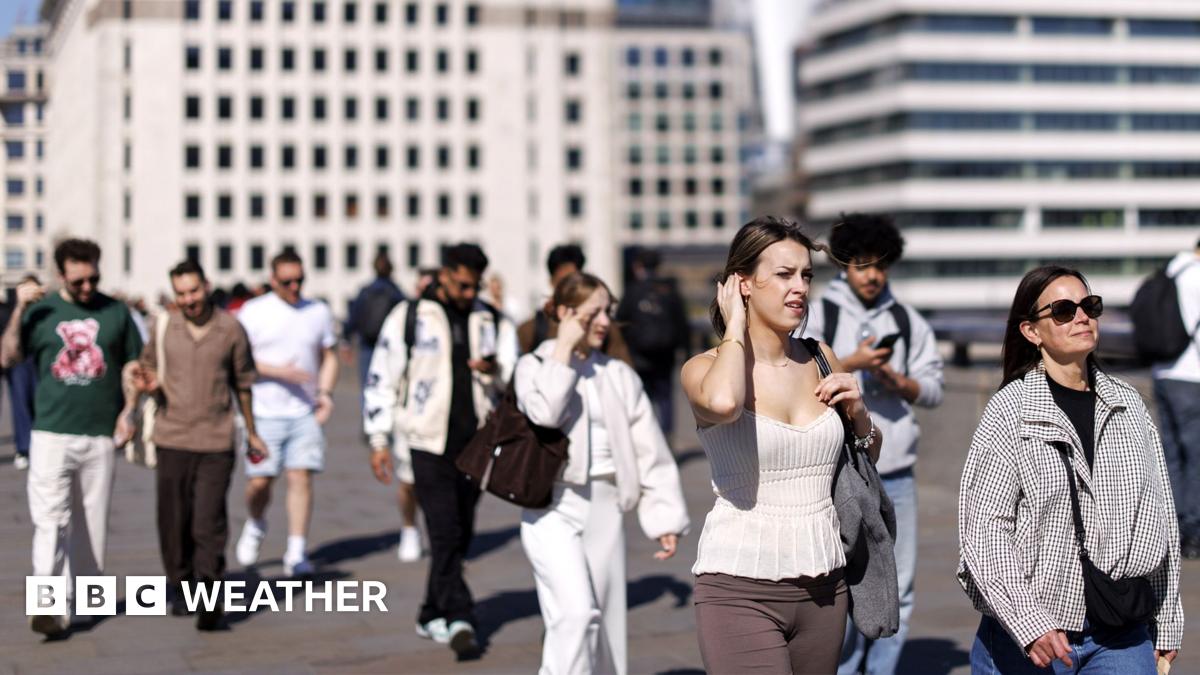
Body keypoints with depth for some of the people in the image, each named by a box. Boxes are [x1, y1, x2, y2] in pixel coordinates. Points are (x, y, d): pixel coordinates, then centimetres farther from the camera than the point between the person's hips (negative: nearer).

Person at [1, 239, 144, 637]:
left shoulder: (115, 312, 6)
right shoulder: (41, 311, 3)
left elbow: (132, 365, 12)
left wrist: (128, 412, 1)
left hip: (100, 435, 2)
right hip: (52, 432, -1)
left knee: (92, 520, 10)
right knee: (51, 519, -9)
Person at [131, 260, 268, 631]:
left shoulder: (230, 328, 2)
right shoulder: (162, 326, 3)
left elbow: (243, 383, 14)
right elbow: (150, 370, 16)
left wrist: (251, 432, 21)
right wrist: (149, 384, -9)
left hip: (216, 443, -2)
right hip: (172, 437, 2)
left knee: (209, 523, -9)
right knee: (174, 521, 7)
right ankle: (180, 587, 24)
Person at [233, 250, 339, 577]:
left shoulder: (318, 312, 10)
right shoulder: (254, 311, 0)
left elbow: (329, 357, 18)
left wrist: (326, 392, 1)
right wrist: (278, 371, -17)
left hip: (306, 413, 2)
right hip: (265, 412, -2)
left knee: (301, 478, -7)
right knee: (259, 480, -2)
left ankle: (296, 553, -2)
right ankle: (256, 525, 30)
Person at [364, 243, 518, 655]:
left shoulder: (494, 323, 10)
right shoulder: (408, 317, 1)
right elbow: (382, 378, 2)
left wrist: (496, 369, -16)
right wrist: (379, 440, -1)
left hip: (474, 443, 4)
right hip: (428, 440, -4)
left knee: (460, 536, 9)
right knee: (445, 532, -11)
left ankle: (432, 616, 23)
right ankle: (459, 618, -10)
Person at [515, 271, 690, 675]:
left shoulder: (620, 377, 9)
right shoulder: (535, 366, 1)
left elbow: (650, 450, 8)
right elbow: (546, 412, -22)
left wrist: (666, 517, 2)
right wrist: (565, 349, -12)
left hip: (604, 509, 4)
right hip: (554, 508, -4)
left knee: (605, 620, 8)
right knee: (577, 612, -21)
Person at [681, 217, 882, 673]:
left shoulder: (820, 360, 9)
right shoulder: (705, 367, -4)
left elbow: (869, 457, 23)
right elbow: (723, 401, -31)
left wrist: (858, 413, 1)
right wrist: (735, 328, -12)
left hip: (822, 585, 5)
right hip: (740, 588, -5)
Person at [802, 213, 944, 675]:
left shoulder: (908, 321, 11)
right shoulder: (818, 316, 1)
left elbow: (933, 389, 9)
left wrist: (899, 382, -11)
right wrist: (852, 363, -16)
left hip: (896, 474, 4)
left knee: (896, 589, 7)